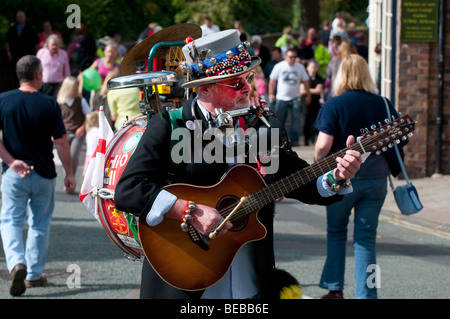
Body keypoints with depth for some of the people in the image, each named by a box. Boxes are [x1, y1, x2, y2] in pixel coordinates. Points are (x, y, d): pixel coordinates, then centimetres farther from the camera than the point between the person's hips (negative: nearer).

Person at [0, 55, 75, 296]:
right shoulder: (49, 104, -8)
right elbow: (60, 142, -6)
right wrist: (69, 173, 2)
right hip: (44, 173, 0)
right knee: (40, 224, 15)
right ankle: (34, 274, 21)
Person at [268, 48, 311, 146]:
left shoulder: (300, 67, 4)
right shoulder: (279, 66, 0)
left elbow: (305, 81, 11)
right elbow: (272, 80, 4)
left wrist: (308, 95, 10)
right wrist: (271, 94, -1)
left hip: (295, 98, 1)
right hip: (281, 98, -1)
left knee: (296, 120, -7)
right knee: (279, 120, 1)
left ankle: (294, 140, -2)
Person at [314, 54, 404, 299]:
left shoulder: (334, 105, -9)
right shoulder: (383, 104, 2)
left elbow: (323, 144, -15)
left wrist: (317, 164, 3)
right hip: (377, 178, 2)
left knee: (336, 232, 17)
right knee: (366, 238, 6)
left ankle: (335, 289, 16)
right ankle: (366, 294, 2)